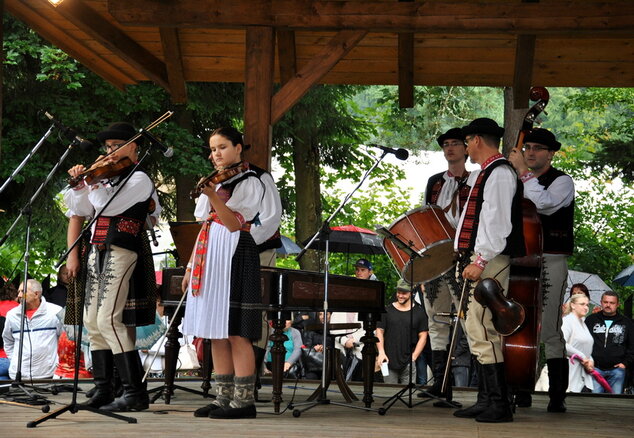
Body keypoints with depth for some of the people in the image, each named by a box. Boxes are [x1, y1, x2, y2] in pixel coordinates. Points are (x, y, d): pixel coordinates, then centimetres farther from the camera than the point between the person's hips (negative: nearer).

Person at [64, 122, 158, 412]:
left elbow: (107, 205, -18)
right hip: (95, 253, 8)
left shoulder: (139, 179, -4)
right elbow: (78, 212, 18)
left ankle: (135, 392, -16)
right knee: (93, 322, 6)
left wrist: (88, 181, -5)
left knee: (109, 320, -16)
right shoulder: (106, 177, 19)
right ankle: (103, 391, 12)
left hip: (121, 253, -8)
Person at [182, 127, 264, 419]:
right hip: (209, 261, 8)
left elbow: (234, 223, -17)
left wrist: (213, 196, -31)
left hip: (234, 259, -8)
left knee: (235, 332, -10)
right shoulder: (217, 182, 21)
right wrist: (191, 266, 16)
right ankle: (224, 398, 10)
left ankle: (244, 401, -9)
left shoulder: (249, 182, -3)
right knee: (216, 334, 6)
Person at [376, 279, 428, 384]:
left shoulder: (419, 313, 5)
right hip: (389, 361, 1)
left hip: (408, 363, -1)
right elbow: (379, 331, 8)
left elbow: (423, 336, 4)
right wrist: (381, 352, -5)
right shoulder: (387, 311, 8)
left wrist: (414, 357, -4)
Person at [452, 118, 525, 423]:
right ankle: (486, 400, 18)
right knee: (477, 330, 13)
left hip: (490, 261, -11)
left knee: (483, 331, -13)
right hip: (479, 261, 11)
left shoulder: (499, 173, -11)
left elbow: (497, 222, -19)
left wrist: (480, 261, -23)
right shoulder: (488, 172, 21)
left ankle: (499, 405, -12)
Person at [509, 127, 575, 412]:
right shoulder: (518, 183, 20)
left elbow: (545, 205, -21)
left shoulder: (562, 182, -1)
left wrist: (523, 173, -17)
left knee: (550, 331, -10)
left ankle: (557, 396, -8)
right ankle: (522, 393, 13)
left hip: (550, 262, -7)